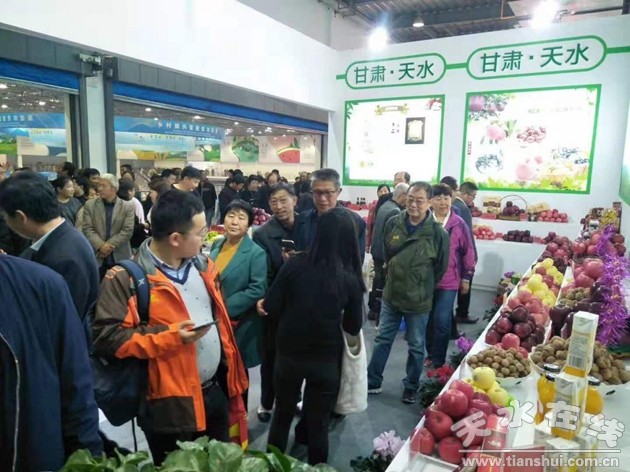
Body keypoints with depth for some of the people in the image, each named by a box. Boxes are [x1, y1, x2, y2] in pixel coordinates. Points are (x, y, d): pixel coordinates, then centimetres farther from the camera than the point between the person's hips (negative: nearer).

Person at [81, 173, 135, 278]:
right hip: (97, 257, 1)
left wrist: (109, 246, -14)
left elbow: (127, 231, -7)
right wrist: (101, 246, -16)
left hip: (120, 257, -1)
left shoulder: (128, 206, 0)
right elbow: (87, 229, -1)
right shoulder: (90, 205, 5)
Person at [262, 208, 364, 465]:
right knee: (319, 422, 19)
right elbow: (353, 327, -3)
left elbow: (270, 308, -8)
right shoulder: (351, 278, -11)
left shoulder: (295, 265, -13)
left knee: (282, 414, 24)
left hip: (289, 353, 1)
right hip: (327, 358, -1)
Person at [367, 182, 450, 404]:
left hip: (419, 301, -3)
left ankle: (411, 387, 34)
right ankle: (372, 382, 32)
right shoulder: (393, 223, -7)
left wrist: (421, 287, 2)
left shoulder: (438, 233, -17)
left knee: (416, 347, 15)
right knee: (382, 340, 16)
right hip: (391, 294, 3)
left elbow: (440, 268, -5)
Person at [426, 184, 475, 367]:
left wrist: (466, 278, 3)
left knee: (442, 321, -1)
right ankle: (430, 354, 31)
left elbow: (468, 252, 2)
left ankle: (438, 360, 15)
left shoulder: (459, 224, -5)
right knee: (427, 320, 13)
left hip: (448, 282, -2)